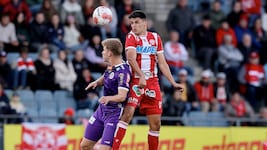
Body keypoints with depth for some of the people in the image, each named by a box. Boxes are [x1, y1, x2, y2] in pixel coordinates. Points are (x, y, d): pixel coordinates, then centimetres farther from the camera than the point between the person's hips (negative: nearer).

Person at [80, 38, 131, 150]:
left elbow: (122, 96, -31)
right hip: (101, 110, 9)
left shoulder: (123, 71, -23)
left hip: (114, 113, -9)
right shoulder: (111, 66, 4)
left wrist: (108, 98, -50)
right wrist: (97, 82, 3)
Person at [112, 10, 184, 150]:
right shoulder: (131, 37, 0)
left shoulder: (155, 38, 11)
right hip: (136, 81, -4)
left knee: (155, 124, 3)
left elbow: (162, 63, 14)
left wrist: (173, 83, 9)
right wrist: (141, 76, -31)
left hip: (152, 82, 4)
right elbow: (131, 58, -17)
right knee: (127, 114, -21)